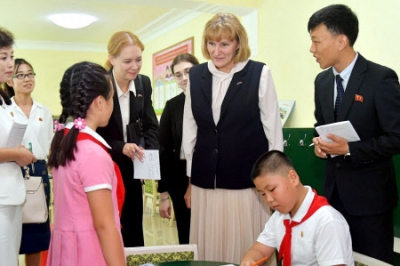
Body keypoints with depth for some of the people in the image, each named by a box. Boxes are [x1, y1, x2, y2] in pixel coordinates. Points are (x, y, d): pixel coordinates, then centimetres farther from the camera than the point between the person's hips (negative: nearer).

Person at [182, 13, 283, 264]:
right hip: (206, 182, 4)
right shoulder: (196, 75, 6)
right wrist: (190, 179, 12)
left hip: (247, 180, -3)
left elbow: (273, 129, -3)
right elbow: (190, 129, 10)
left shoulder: (260, 73, -5)